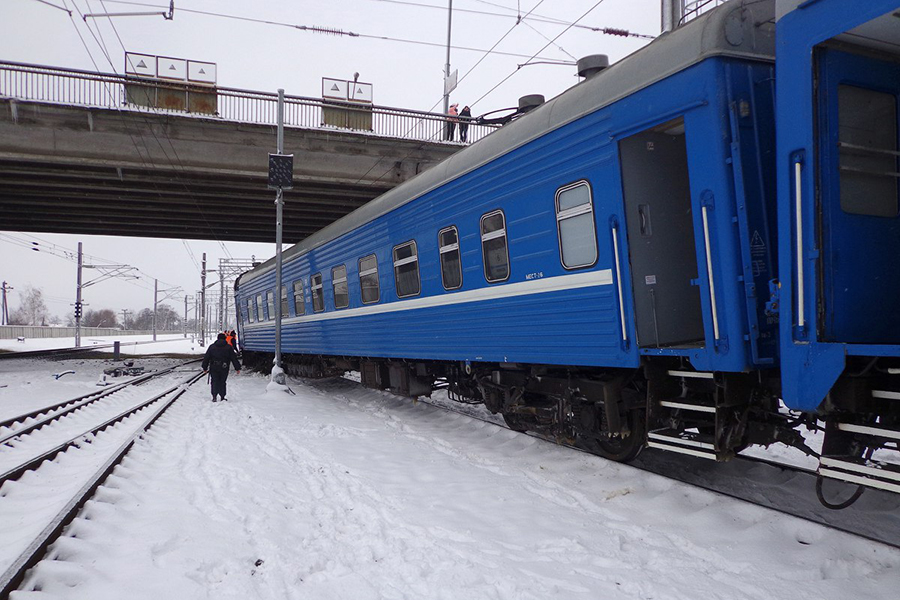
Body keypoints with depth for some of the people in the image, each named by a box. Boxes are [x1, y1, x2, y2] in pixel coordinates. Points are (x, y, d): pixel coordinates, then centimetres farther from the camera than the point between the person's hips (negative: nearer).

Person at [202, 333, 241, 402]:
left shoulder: (211, 347, 4)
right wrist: (237, 368, 6)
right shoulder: (228, 347, 1)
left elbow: (206, 358, 6)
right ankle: (222, 397, 11)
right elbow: (234, 358, 1)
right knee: (222, 382, 9)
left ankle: (214, 397, -6)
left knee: (214, 382, 7)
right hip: (224, 369, 0)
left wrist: (205, 368, 13)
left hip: (214, 368, 0)